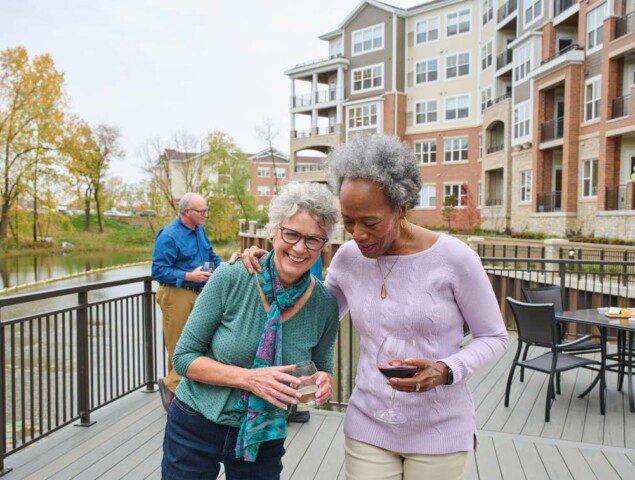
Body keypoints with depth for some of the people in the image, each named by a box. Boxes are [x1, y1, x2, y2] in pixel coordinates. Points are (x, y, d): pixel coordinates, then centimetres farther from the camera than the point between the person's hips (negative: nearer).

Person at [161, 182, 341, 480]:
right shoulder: (231, 279, -18)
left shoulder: (325, 305, -11)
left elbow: (321, 368, 5)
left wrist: (324, 382, -19)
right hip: (196, 429, -1)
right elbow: (184, 357, -12)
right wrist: (249, 378, -25)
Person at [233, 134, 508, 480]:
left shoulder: (454, 257, -16)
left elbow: (494, 337, -4)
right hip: (369, 428, 3)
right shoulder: (349, 257, -5)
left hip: (440, 432, -2)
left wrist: (444, 371, -23)